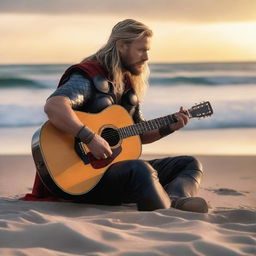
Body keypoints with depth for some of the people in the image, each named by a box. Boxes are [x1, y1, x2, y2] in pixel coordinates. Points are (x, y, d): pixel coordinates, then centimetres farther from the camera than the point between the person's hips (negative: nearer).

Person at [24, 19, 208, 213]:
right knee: (141, 171, -40)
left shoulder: (128, 84, 18)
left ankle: (175, 199, -27)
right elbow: (53, 106, -31)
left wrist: (169, 127, 9)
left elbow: (139, 134, 25)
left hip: (118, 164, 10)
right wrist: (90, 138, -35)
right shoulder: (88, 78, -12)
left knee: (191, 164, 3)